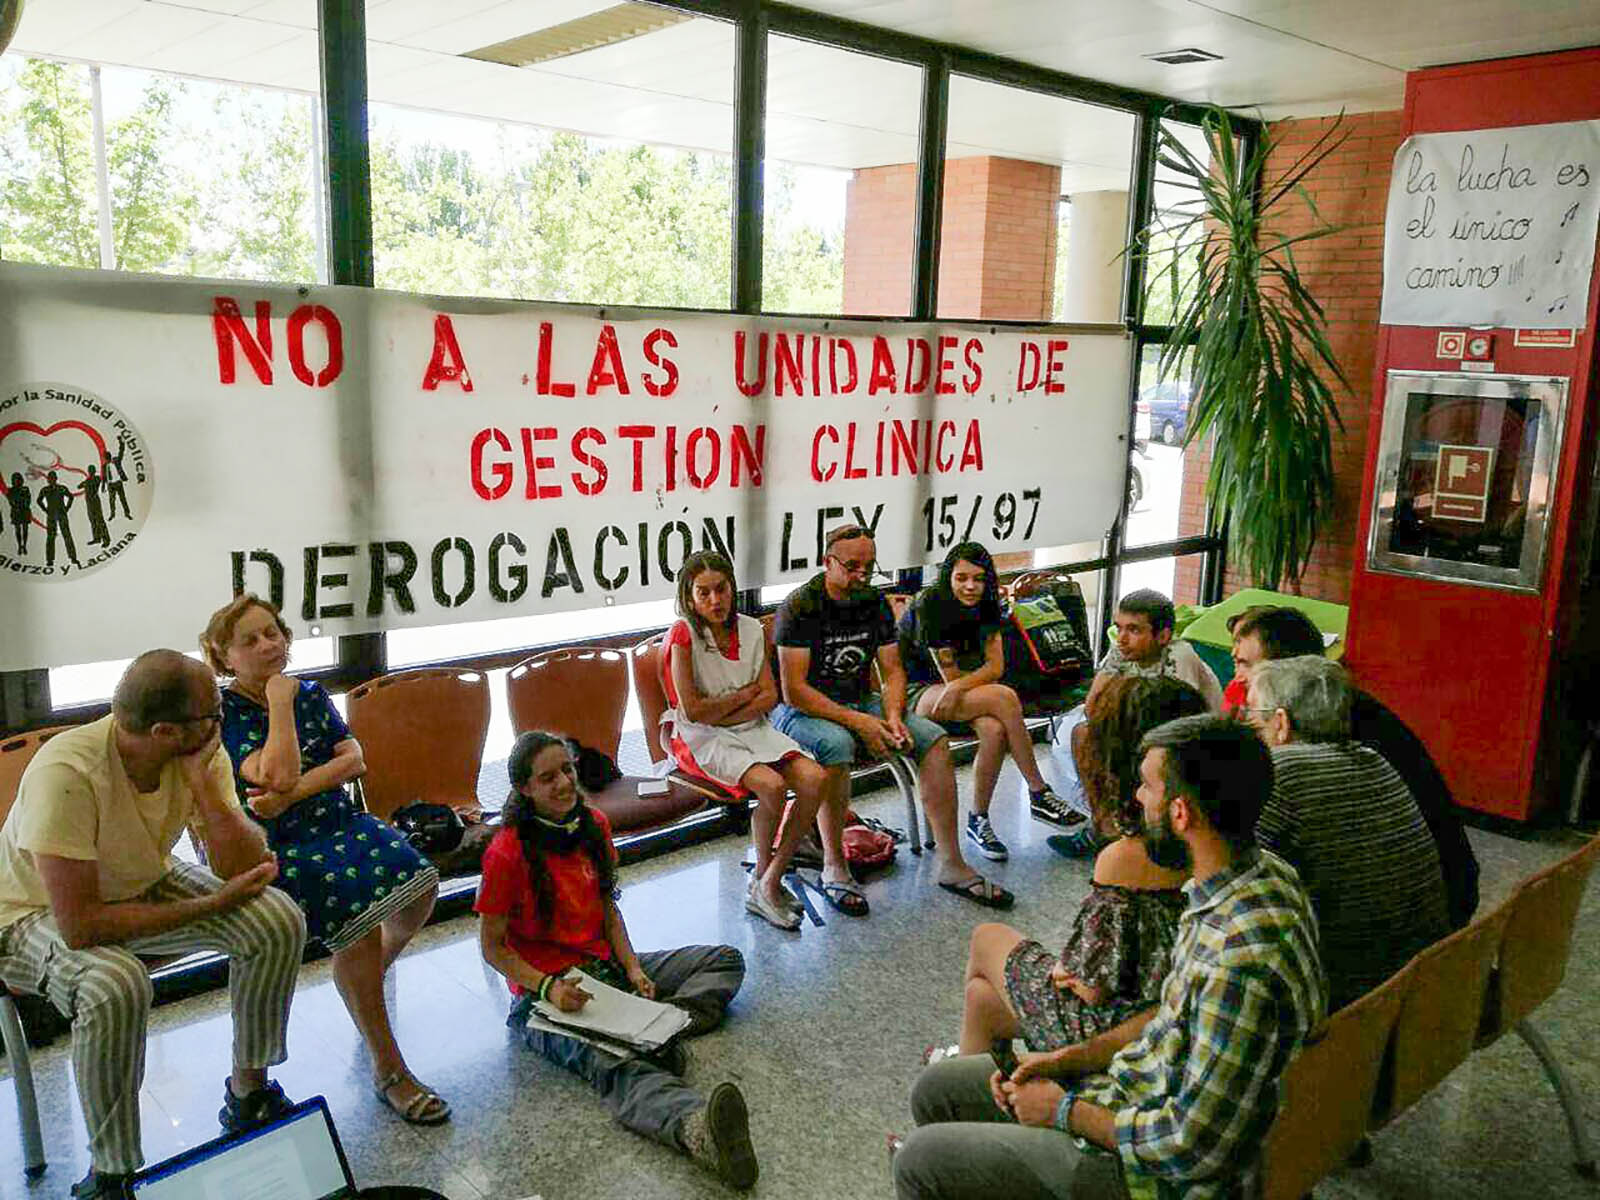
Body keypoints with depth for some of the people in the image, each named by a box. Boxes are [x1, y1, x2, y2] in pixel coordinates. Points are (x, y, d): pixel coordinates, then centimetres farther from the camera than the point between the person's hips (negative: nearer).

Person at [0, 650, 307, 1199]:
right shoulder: (66, 774, -35)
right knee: (115, 984, -37)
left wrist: (201, 782, -31)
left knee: (277, 920, -15)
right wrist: (212, 905, -28)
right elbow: (79, 925, -35)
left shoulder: (200, 751, -18)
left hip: (144, 885, 6)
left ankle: (248, 1092, 7)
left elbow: (243, 869, -19)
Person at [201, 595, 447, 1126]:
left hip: (336, 821, 6)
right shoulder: (223, 712, -6)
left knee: (420, 883, -20)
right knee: (360, 917, -30)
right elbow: (277, 774, -21)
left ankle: (367, 979, 14)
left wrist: (294, 793, -14)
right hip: (272, 845, -5)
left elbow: (353, 759, 0)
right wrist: (279, 701, -12)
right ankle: (387, 1069, -14)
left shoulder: (310, 694, 12)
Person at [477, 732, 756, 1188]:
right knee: (613, 1064, -38)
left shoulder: (594, 825, 5)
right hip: (543, 989, -8)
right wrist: (549, 987, -21)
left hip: (606, 966, 8)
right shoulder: (507, 853, -14)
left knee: (726, 960, 0)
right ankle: (697, 1128, -67)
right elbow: (492, 946, -8)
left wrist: (633, 968, -1)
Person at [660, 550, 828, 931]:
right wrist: (744, 695, -4)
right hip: (700, 739, -5)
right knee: (771, 785, -29)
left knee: (814, 778, -18)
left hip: (751, 729, 6)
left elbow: (769, 697, 2)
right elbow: (693, 710, -16)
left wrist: (724, 714, -11)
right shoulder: (683, 633, -11)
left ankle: (769, 883, -4)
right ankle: (764, 878, -1)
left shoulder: (751, 630, 6)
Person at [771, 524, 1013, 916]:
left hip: (859, 702, 6)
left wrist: (893, 717, -16)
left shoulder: (875, 603, 3)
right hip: (801, 709, -6)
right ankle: (833, 867, -23)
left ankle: (951, 865, -6)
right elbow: (794, 691, -21)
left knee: (934, 738, -11)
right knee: (837, 743, -39)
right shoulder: (800, 607, -17)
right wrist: (858, 722, -26)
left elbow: (893, 671, 5)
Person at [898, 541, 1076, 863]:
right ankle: (1039, 795, -18)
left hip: (955, 694, 6)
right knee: (1005, 698, -29)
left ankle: (978, 821, -14)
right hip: (916, 692, -6)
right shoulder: (929, 605, -17)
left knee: (995, 731, -30)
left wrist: (960, 686, -23)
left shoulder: (984, 606, 4)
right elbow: (950, 675, -14)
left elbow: (997, 667, -6)